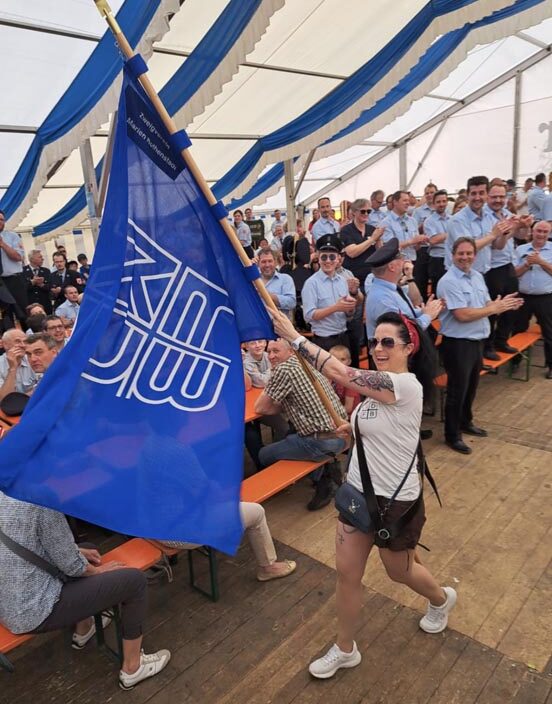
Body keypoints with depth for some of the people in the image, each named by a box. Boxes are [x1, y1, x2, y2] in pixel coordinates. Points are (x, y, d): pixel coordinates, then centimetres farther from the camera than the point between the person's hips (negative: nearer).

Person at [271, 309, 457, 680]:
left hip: (395, 501, -7)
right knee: (347, 572, 11)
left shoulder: (406, 385, -26)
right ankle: (345, 650, 33)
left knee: (400, 571, 20)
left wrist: (293, 336, -28)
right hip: (359, 492, 7)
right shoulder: (377, 385, 1)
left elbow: (339, 372, -33)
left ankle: (441, 599, 54)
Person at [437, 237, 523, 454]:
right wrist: (493, 309, -17)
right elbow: (462, 315, -24)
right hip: (458, 343, -8)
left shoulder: (478, 276, 9)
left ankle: (465, 422, 41)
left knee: (471, 387, 21)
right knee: (457, 390, 2)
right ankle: (452, 435, 17)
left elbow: (486, 304, 12)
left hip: (477, 340, 8)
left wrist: (502, 304, -9)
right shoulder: (449, 282, -18)